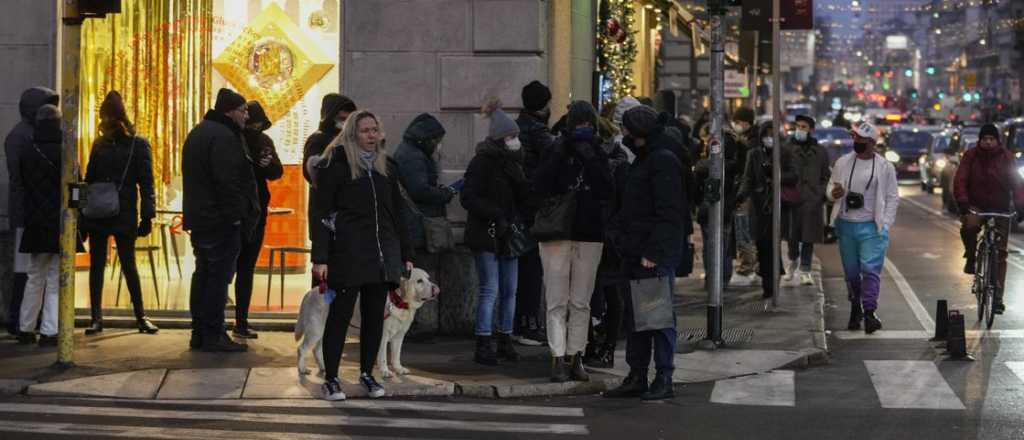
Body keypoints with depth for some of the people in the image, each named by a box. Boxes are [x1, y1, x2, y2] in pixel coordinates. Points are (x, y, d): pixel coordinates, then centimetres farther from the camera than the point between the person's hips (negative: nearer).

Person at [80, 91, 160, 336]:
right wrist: (83, 215, 8)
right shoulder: (100, 144, 9)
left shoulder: (138, 145, -2)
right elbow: (89, 179, 12)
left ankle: (141, 317, 9)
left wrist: (147, 216, -11)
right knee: (96, 265, 4)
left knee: (129, 265, 0)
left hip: (124, 215, -4)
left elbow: (146, 183, -4)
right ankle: (96, 318, 9)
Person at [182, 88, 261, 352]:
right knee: (220, 275, -6)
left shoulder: (198, 133, 18)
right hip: (220, 221, -10)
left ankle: (199, 332, 19)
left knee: (203, 273, 14)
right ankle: (213, 335, -5)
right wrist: (235, 215, -19)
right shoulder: (223, 137, -16)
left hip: (198, 218, 10)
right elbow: (227, 182, -23)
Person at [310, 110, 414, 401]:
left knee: (375, 315, 8)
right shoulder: (337, 166, -3)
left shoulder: (386, 167, 14)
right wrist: (320, 257, -13)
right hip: (347, 254, -5)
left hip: (382, 254, 5)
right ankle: (331, 379, 4)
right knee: (340, 314, -3)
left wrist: (406, 255, 13)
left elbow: (398, 213, 18)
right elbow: (321, 213, -5)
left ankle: (367, 374, 20)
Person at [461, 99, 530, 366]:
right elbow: (468, 198, -17)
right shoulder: (482, 162, -10)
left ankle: (505, 342, 15)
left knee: (509, 291, 8)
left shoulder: (512, 162, 14)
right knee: (490, 290, -8)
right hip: (486, 235, -7)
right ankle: (483, 346, -4)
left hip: (508, 234, 7)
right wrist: (495, 215, -24)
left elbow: (523, 197, 18)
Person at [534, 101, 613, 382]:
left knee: (581, 301, 6)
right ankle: (559, 359, -4)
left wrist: (591, 160, -14)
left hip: (589, 234, 2)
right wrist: (558, 156, -16)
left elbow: (607, 192, -6)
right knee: (557, 301, -4)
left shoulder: (597, 154, 7)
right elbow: (540, 187, -10)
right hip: (556, 232, -2)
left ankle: (575, 356, 12)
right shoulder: (555, 151, 2)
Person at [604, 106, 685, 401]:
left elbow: (668, 212, -19)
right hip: (635, 254, 10)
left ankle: (664, 379, 0)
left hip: (657, 257, -10)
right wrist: (616, 231, 12)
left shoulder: (664, 161, -12)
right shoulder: (643, 161, 20)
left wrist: (654, 251, -22)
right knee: (635, 316, 12)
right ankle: (636, 378, 17)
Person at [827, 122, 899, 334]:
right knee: (851, 271, 9)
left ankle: (869, 311, -18)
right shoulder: (843, 163, 8)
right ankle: (855, 309, 22)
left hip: (871, 226, -3)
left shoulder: (885, 167, 1)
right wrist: (834, 193, -10)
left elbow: (892, 198, 5)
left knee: (870, 268, -14)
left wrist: (885, 224, -6)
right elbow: (831, 186, 16)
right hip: (846, 225, 3)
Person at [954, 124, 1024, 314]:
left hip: (1001, 208, 1)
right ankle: (971, 258, -6)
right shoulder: (971, 156, -5)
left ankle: (997, 297, 4)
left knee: (1000, 253, -1)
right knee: (969, 226, -35)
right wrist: (962, 202, -27)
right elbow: (960, 180, -12)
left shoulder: (1007, 157, -4)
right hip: (976, 205, -1)